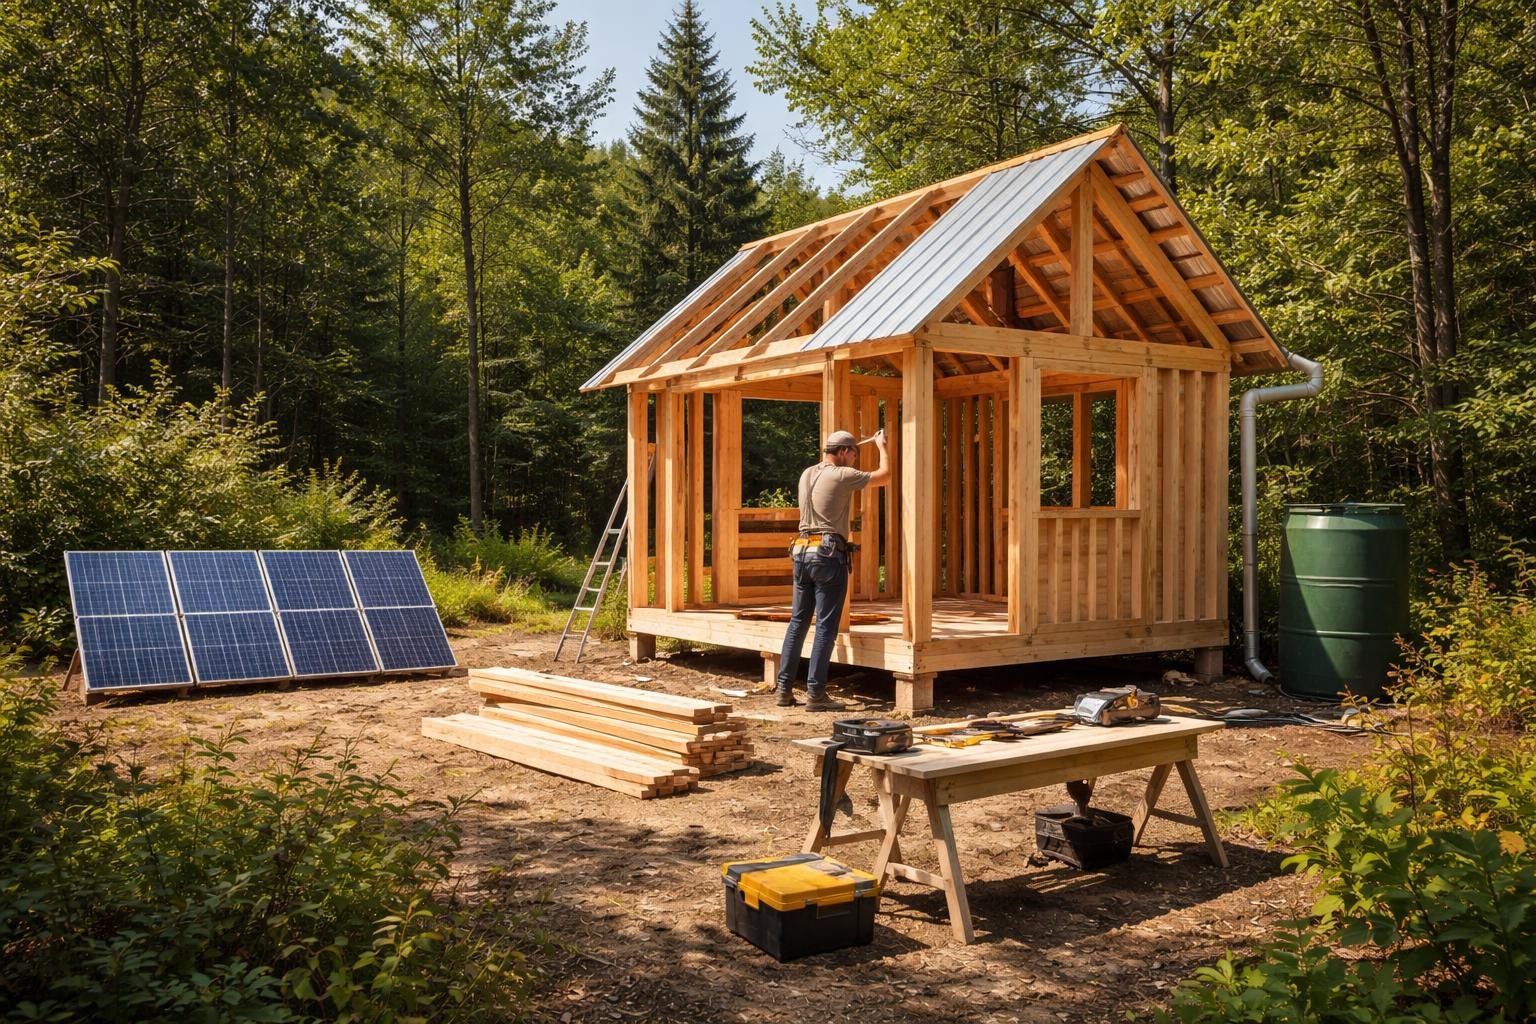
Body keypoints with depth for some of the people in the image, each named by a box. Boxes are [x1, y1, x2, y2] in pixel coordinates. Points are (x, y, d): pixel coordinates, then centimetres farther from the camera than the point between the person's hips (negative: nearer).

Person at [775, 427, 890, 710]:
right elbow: (885, 475, 1)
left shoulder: (807, 474, 13)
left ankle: (784, 689, 12)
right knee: (826, 626, -3)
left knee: (798, 621, 11)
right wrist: (882, 446, 18)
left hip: (802, 551, 7)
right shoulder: (842, 476, -8)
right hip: (829, 553, -7)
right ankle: (815, 693, -3)